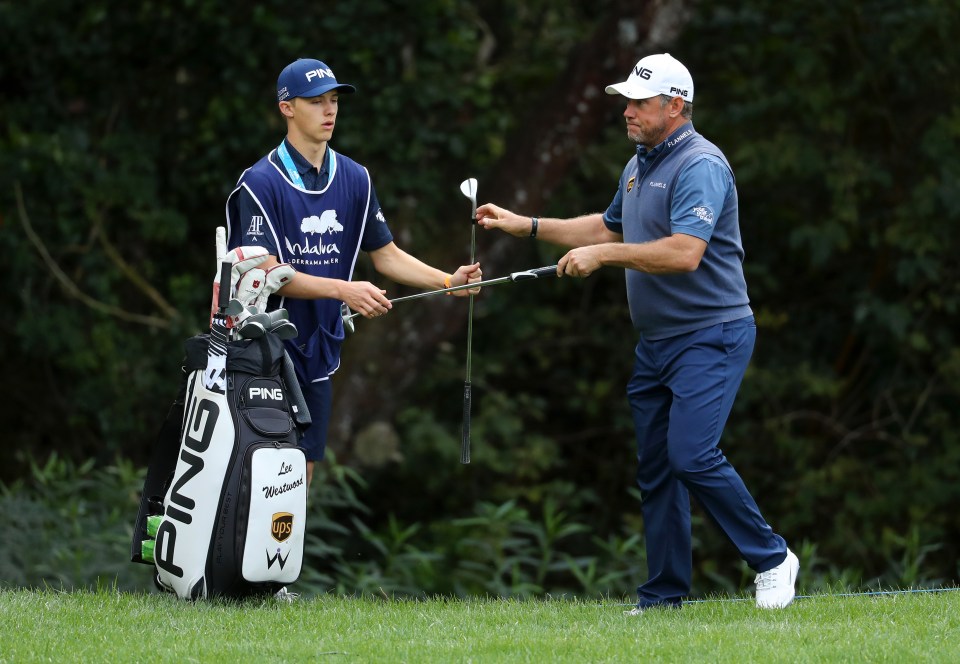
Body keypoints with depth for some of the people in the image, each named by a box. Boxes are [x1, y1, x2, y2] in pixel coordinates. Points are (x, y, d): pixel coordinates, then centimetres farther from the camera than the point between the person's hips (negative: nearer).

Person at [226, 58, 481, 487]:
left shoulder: (355, 179, 8)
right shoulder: (260, 184, -12)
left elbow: (385, 255, 13)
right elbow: (268, 274, -17)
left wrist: (448, 281, -2)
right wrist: (344, 290, -27)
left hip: (318, 353, 6)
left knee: (303, 469, 9)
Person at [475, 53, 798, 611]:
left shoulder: (699, 165, -17)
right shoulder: (639, 166, 14)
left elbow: (684, 252, -28)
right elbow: (609, 228, 32)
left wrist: (602, 255, -22)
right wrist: (526, 226, 26)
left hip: (711, 338, -9)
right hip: (656, 343, 9)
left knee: (692, 455, -20)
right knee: (655, 468, 7)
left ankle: (771, 559, -6)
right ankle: (665, 595, 12)